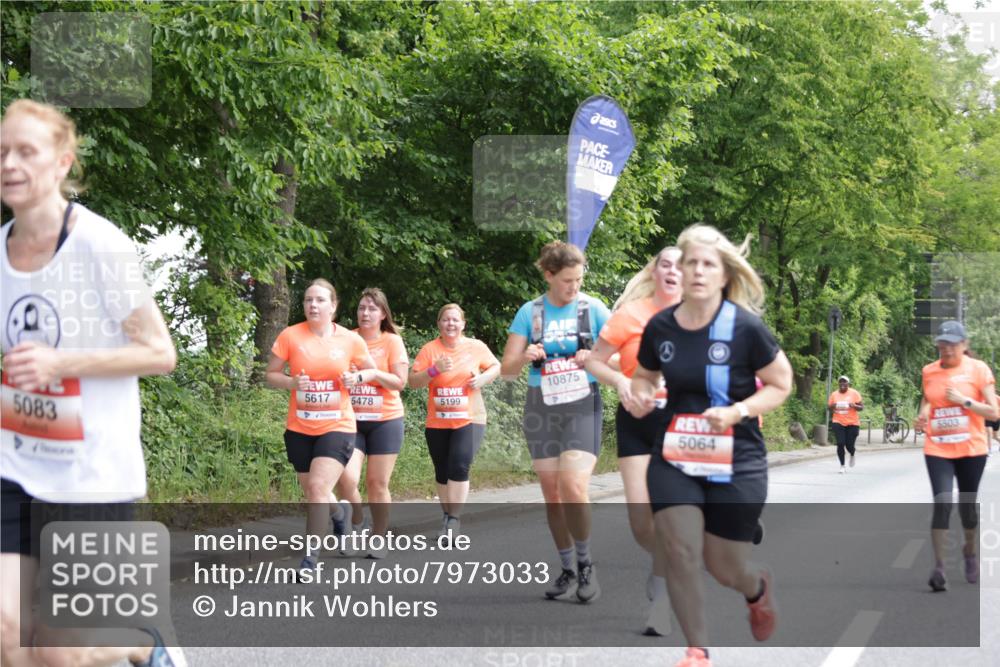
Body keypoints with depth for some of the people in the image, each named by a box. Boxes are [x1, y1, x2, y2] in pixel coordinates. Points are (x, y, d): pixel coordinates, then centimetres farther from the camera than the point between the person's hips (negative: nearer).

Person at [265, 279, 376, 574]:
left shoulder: (350, 340, -3)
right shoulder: (290, 335, -5)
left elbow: (372, 370, 12)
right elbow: (270, 375, 2)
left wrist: (357, 377, -10)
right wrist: (292, 382, -18)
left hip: (338, 427, -2)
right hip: (299, 429, 2)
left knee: (318, 486, -18)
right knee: (312, 491, 13)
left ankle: (311, 558, -7)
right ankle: (340, 511, 50)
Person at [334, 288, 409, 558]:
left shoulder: (392, 341, -1)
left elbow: (400, 382, -6)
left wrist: (370, 371, -17)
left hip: (385, 420, -1)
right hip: (351, 420, 1)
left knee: (377, 483, 3)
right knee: (346, 478, -15)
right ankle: (357, 525, 11)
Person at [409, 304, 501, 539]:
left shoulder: (476, 347, -1)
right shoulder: (429, 349, -3)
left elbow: (496, 366, 12)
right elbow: (413, 381, -6)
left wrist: (483, 378, -8)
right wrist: (434, 370, -22)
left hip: (469, 420, -2)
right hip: (437, 422, 2)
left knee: (460, 466, -19)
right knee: (442, 473, 12)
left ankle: (454, 519, -12)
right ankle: (446, 516, 30)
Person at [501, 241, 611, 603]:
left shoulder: (594, 309, -2)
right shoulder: (530, 312, 2)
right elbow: (507, 368, 4)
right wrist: (526, 356, -18)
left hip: (582, 407, -3)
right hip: (541, 409, 3)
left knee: (573, 488, -18)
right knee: (552, 493, 6)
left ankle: (585, 565, 1)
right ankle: (566, 571, 19)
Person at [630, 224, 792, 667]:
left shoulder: (746, 328, -13)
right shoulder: (660, 327, -2)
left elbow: (781, 384, -4)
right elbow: (645, 376, 16)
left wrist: (737, 412, -20)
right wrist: (640, 394, -8)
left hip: (737, 463, -3)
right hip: (674, 459, 3)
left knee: (724, 569, 7)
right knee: (681, 552, -10)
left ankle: (759, 589, 44)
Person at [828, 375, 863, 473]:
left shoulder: (854, 393, -1)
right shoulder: (834, 394, 6)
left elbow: (861, 407, -1)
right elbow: (829, 408, 12)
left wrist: (854, 406, -21)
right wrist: (832, 407, -11)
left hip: (852, 423, -1)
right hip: (838, 423, 1)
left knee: (849, 445, -1)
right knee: (840, 444, -12)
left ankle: (852, 455, 36)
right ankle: (842, 466, 1)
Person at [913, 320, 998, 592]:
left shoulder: (978, 369, -4)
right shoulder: (929, 371, 5)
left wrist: (964, 400, -17)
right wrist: (922, 417, -1)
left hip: (972, 449, -1)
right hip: (937, 450, 1)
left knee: (967, 505, 10)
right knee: (942, 504, -15)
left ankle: (971, 552, 38)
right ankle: (939, 566, -13)